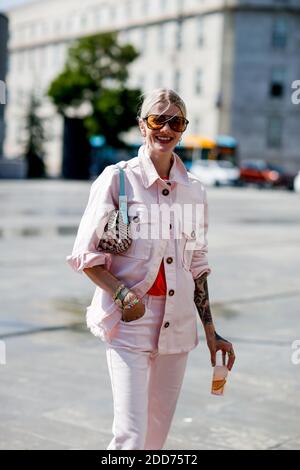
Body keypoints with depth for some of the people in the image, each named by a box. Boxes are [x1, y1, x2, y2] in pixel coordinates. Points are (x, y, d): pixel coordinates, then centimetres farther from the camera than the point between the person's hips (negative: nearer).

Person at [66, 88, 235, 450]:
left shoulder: (194, 190, 8)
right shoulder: (117, 179, -4)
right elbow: (84, 255, -4)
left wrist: (211, 332, 13)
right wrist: (123, 295, -18)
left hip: (178, 324, 4)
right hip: (129, 323, -4)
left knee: (158, 433, 11)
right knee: (131, 435, -10)